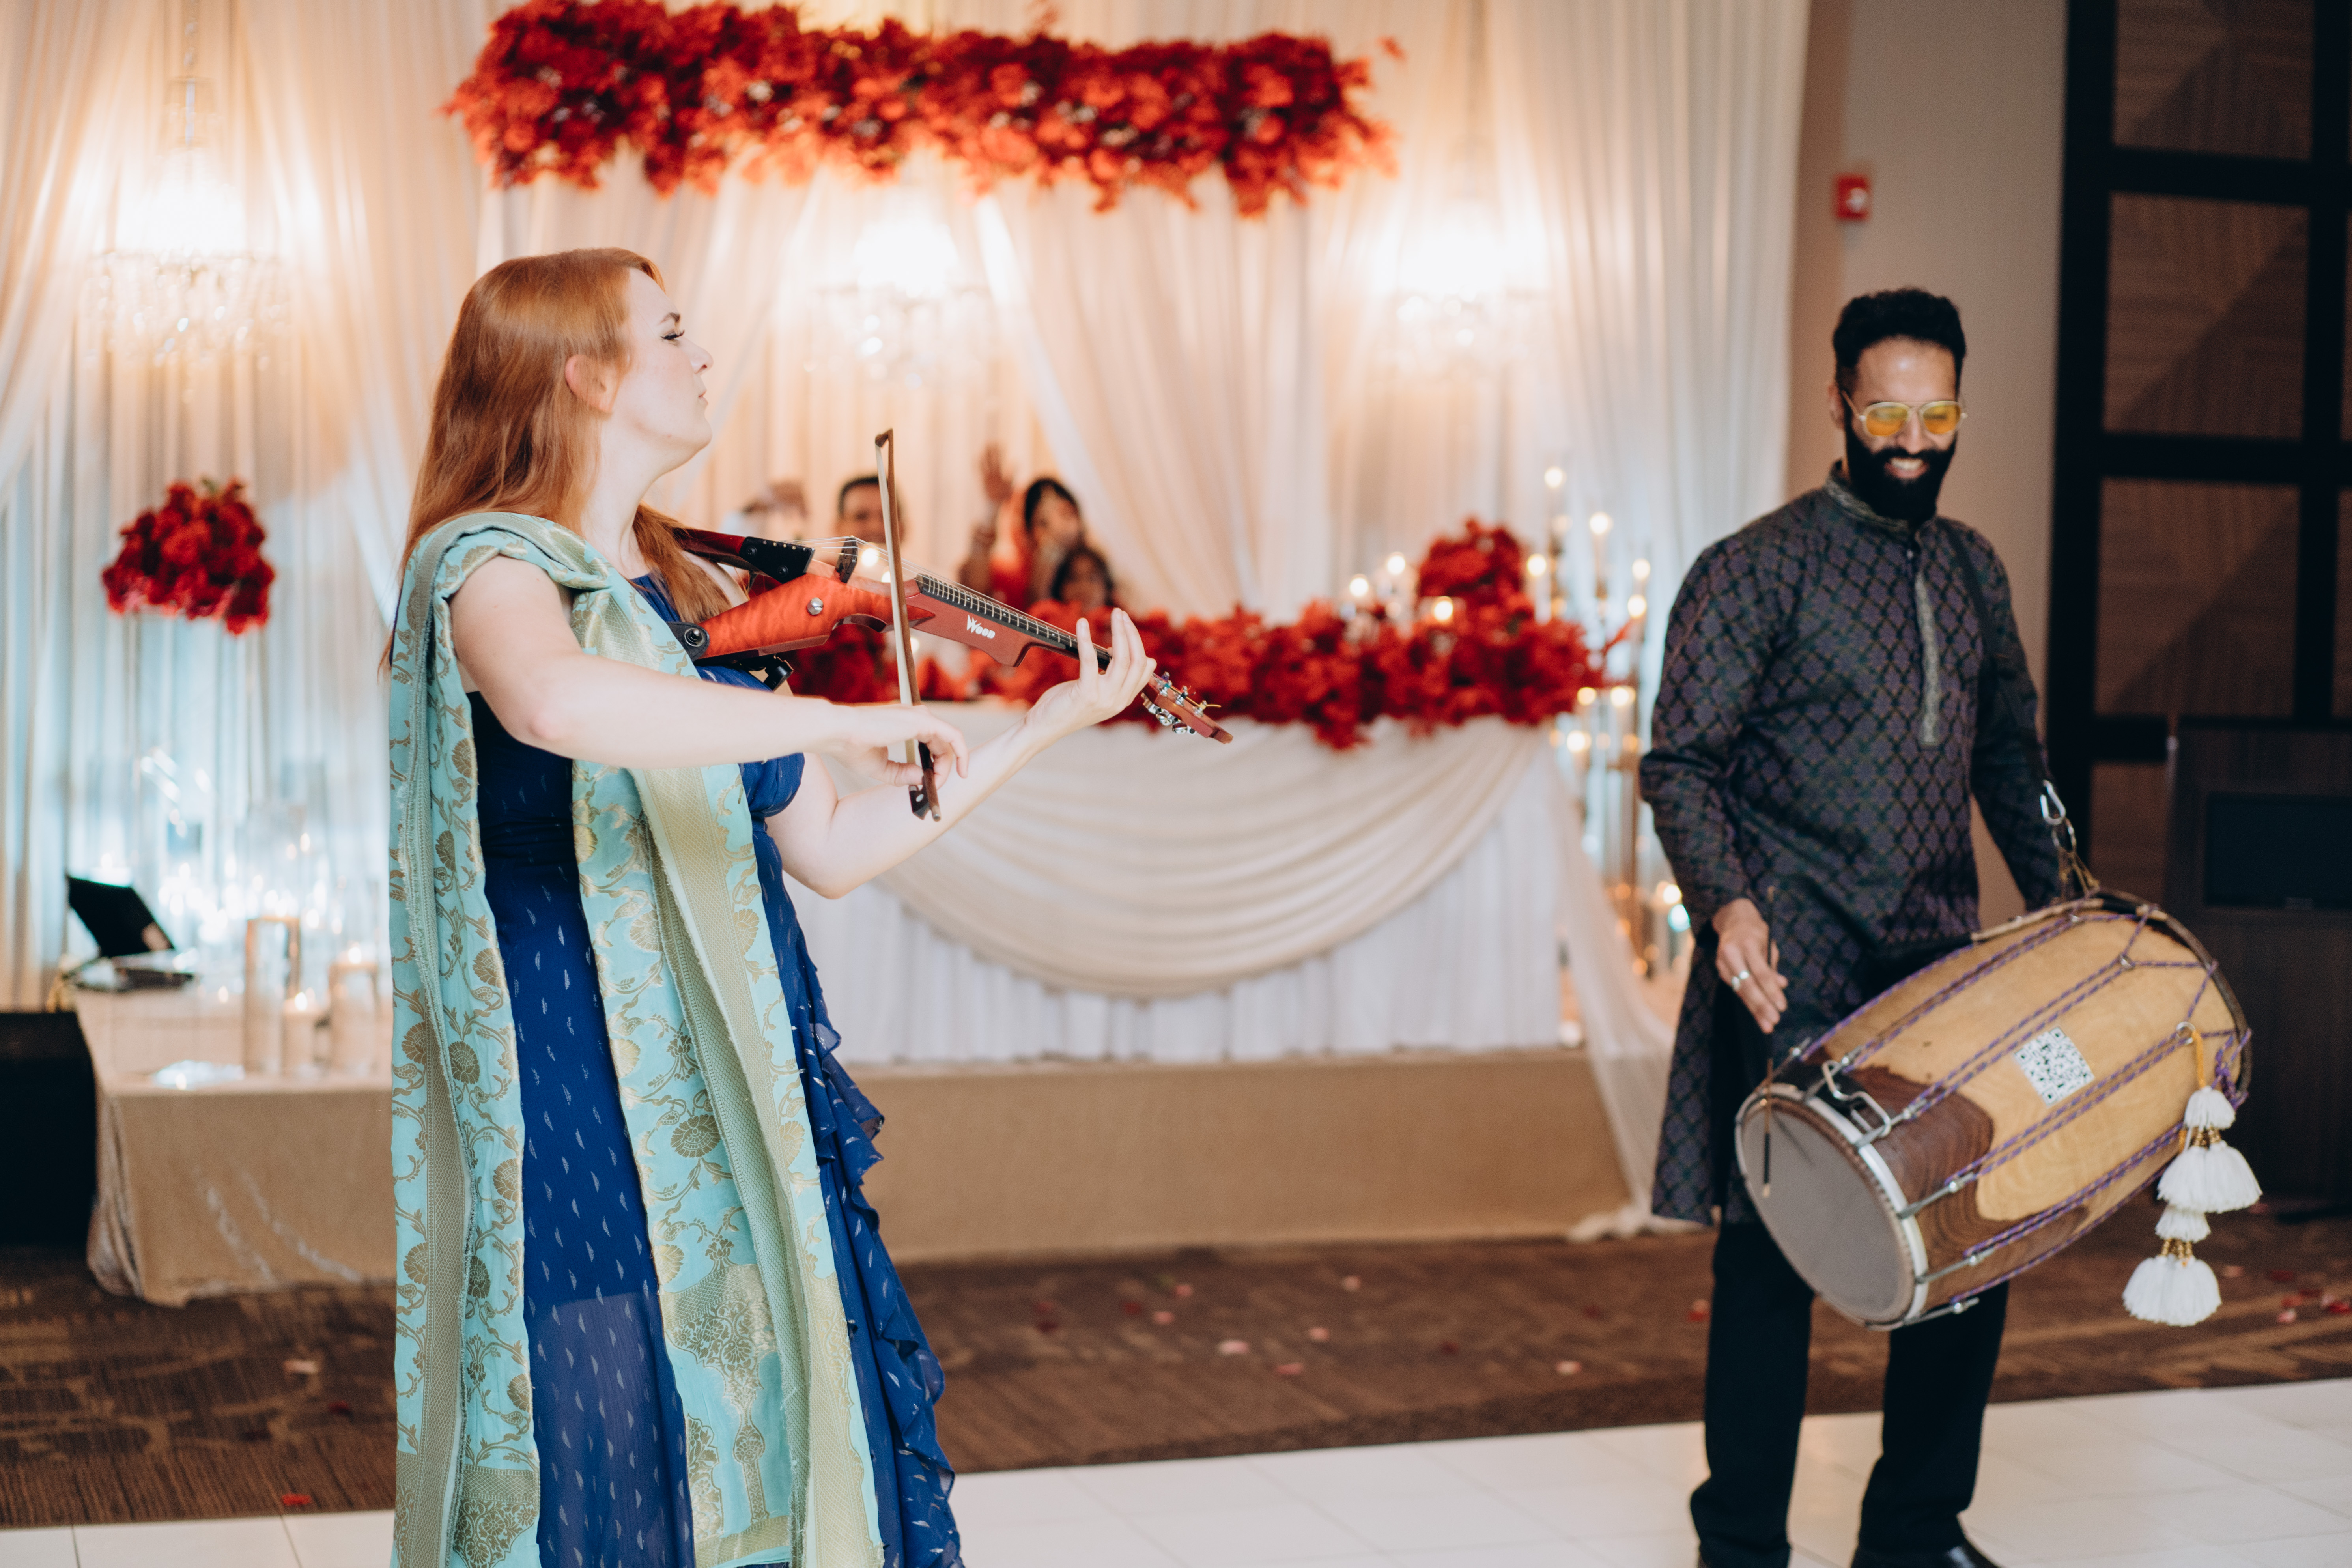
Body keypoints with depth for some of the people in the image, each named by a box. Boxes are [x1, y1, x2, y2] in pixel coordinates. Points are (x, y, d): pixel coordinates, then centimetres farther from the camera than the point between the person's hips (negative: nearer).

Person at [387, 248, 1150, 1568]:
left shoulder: (696, 600, 15)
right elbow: (556, 704, -35)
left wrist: (1044, 730, 9)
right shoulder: (489, 567, -9)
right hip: (579, 1122, -7)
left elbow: (835, 850, 14)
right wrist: (848, 724, -31)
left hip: (738, 1110, 7)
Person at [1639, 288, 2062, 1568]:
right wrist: (1724, 900, -23)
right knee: (1777, 1248, -2)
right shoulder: (1755, 570, -4)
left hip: (1940, 958, 6)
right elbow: (1680, 761, -8)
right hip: (1796, 967, -6)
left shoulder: (1972, 572, 15)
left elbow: (2007, 757, 23)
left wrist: (2059, 904, 11)